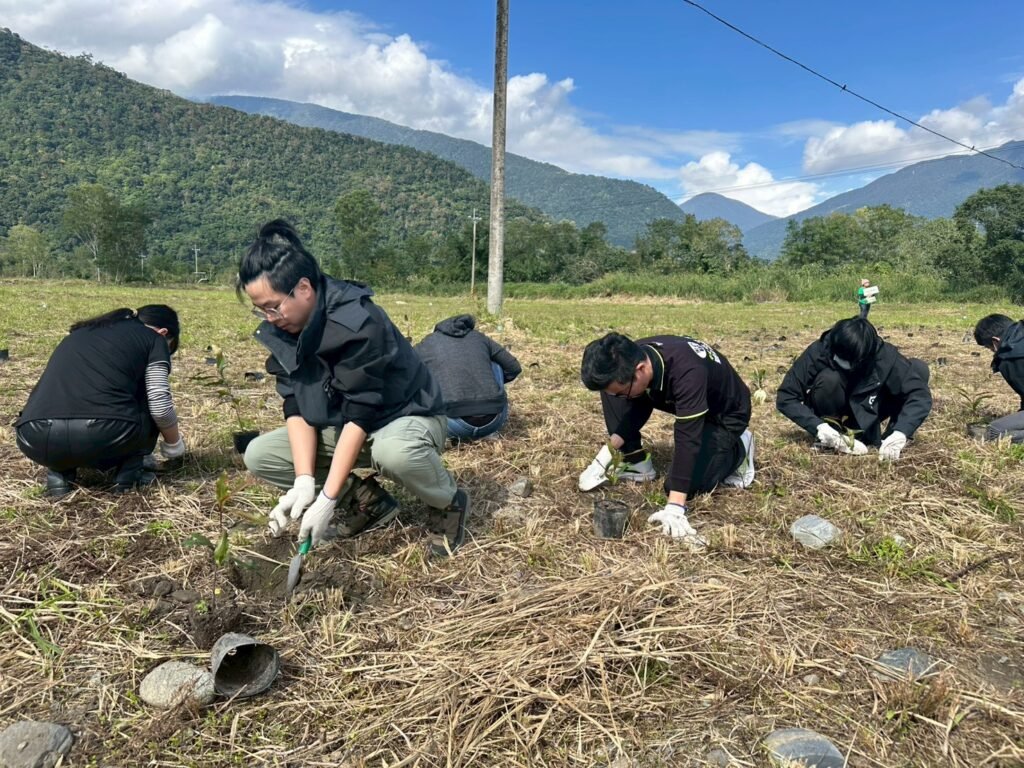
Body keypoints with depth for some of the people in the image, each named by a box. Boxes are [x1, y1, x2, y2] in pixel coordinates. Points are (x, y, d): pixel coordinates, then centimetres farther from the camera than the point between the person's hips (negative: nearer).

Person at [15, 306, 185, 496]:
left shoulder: (80, 333, 32)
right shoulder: (153, 339, 16)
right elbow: (160, 408, 5)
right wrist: (174, 443, 25)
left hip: (36, 440, 5)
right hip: (104, 435, -4)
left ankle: (58, 474, 17)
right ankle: (129, 473, 14)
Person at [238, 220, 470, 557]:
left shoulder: (358, 322, -31)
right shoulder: (279, 329, -9)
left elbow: (360, 415, -30)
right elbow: (295, 406, -10)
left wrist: (327, 500, -30)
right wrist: (304, 482, -22)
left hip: (406, 416, -7)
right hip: (340, 426, 7)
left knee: (394, 452, -42)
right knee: (258, 455, -6)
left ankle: (451, 502, -8)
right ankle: (370, 499, 3)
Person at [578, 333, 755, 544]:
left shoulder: (687, 373, -43)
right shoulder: (634, 357, -22)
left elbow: (687, 440, -42)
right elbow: (635, 407, -5)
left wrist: (674, 507, -44)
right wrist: (609, 450, -15)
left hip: (725, 411, -6)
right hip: (684, 402, 6)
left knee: (683, 484, -18)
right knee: (612, 389, -12)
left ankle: (737, 449, 7)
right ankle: (637, 463, 1)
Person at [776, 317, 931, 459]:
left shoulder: (884, 355, -25)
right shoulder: (818, 352, -28)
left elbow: (920, 393, -28)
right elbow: (785, 397, -25)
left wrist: (899, 434, -42)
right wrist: (819, 428, -36)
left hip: (869, 416, 2)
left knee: (919, 368, -18)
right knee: (829, 379, -34)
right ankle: (831, 441, -12)